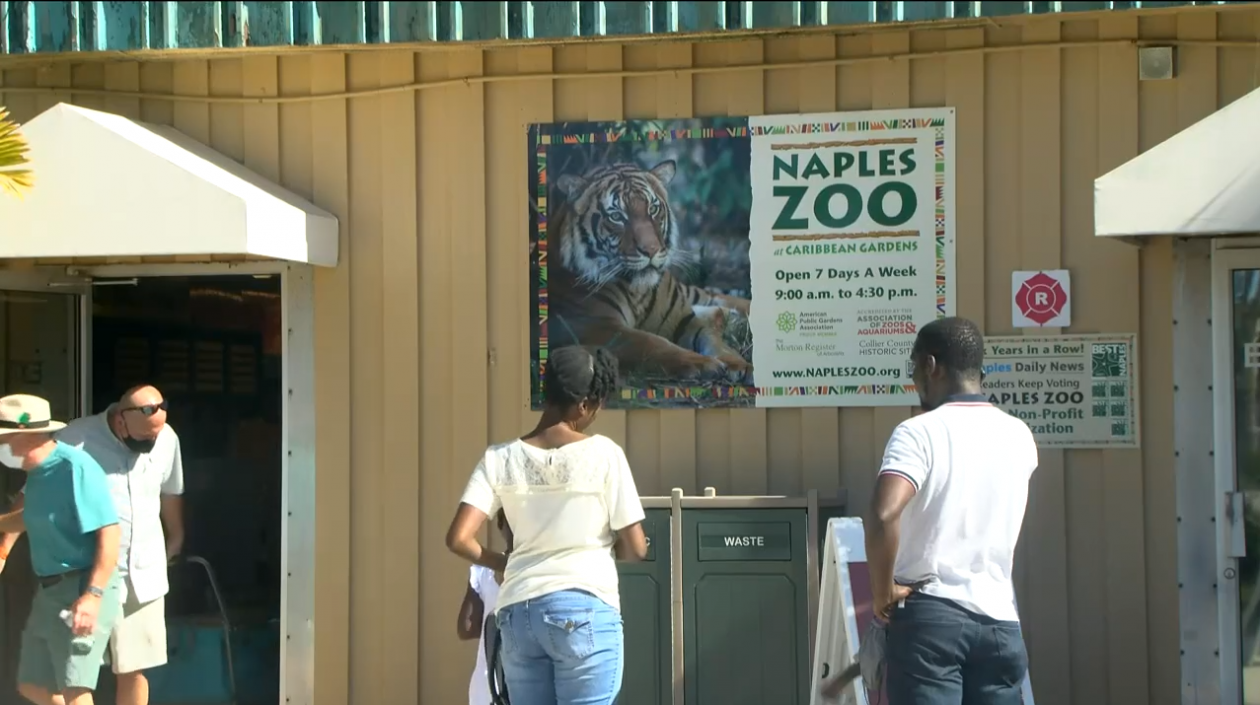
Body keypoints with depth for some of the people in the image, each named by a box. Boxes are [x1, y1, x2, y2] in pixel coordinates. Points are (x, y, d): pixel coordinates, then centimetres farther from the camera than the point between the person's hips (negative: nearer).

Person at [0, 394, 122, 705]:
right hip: (49, 592, 10)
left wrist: (93, 595, -30)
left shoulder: (75, 466, -20)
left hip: (82, 589, -10)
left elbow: (109, 532, -25)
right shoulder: (36, 471, 8)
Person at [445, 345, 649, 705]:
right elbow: (635, 549, -3)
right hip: (585, 611, -4)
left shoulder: (500, 459, 3)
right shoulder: (603, 453, -6)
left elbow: (458, 539, -4)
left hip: (518, 613, 4)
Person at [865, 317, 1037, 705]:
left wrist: (882, 591, -13)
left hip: (930, 615, -5)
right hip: (999, 619, 5)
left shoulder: (919, 432, -10)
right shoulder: (1019, 437, 10)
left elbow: (884, 515, -25)